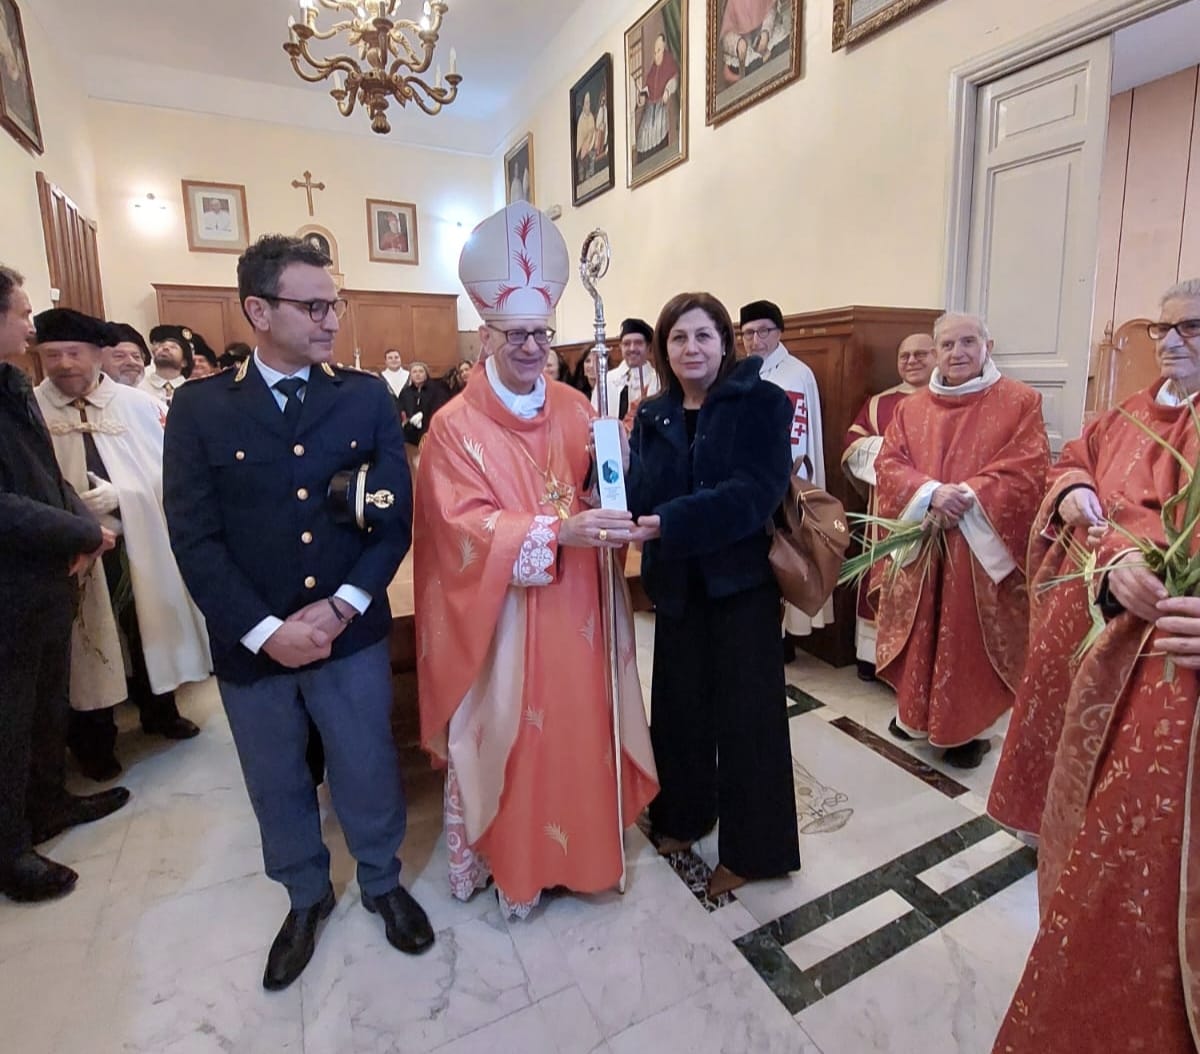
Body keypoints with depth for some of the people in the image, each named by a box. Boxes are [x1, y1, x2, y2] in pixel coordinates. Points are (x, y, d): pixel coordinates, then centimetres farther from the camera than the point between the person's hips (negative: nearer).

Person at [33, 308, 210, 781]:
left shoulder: (137, 405, -3)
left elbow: (164, 474, -4)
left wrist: (120, 496, -17)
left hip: (138, 543, 1)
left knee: (150, 629, 17)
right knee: (85, 642, 12)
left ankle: (159, 711, 39)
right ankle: (94, 741, 31)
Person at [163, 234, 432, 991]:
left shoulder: (368, 398, -2)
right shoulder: (200, 407, -3)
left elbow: (396, 515, -5)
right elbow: (195, 537, -7)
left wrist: (341, 606, -14)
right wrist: (264, 631, -15)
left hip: (351, 633, 0)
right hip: (251, 642, 1)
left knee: (369, 770, 14)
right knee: (277, 785, 20)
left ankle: (383, 882, 42)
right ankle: (307, 897, 46)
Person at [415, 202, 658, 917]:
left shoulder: (575, 408, 5)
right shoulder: (456, 425, -8)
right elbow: (466, 526, -17)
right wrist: (559, 531, -29)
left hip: (573, 604, 4)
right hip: (498, 611, -3)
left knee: (575, 726, 13)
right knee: (502, 730, 9)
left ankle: (574, 844, 38)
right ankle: (505, 859, 33)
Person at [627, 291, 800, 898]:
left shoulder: (762, 402, -8)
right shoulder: (653, 416, 6)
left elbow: (753, 493, -22)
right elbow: (641, 497, -3)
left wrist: (666, 524, -30)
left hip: (742, 581, -4)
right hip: (677, 585, 4)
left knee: (746, 713, 5)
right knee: (678, 703, 13)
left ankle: (751, 848, 25)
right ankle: (685, 813, 38)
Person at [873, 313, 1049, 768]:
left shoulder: (1020, 401, 0)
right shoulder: (911, 408, 9)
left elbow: (1028, 471, -9)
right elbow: (888, 465, 0)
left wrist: (966, 497, -19)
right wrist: (931, 493, -17)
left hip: (983, 547, -3)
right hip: (919, 541, 3)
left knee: (971, 637, 3)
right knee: (921, 631, 11)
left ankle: (970, 728, 19)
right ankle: (915, 712, 28)